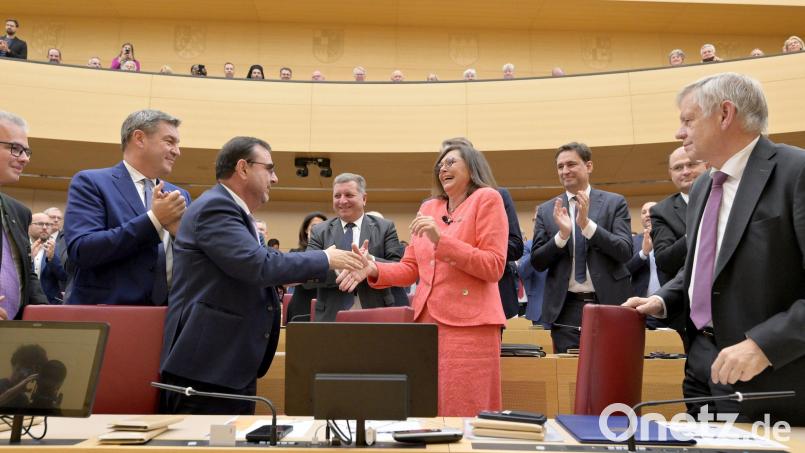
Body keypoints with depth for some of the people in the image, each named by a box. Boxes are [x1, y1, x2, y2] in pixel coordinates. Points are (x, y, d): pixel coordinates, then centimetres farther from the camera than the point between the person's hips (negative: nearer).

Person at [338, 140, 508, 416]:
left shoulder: (486, 199, 0)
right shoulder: (428, 208, 17)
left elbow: (494, 267, -9)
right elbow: (410, 268, 14)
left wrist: (441, 239, -16)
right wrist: (373, 270, -5)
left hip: (468, 323, -5)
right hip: (425, 319, 6)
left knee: (463, 418, -3)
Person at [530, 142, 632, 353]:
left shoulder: (614, 203, 4)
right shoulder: (546, 210, 8)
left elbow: (625, 252, -6)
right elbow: (537, 262, 3)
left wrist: (587, 224, -18)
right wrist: (562, 234, -14)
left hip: (608, 303, -1)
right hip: (566, 308, 1)